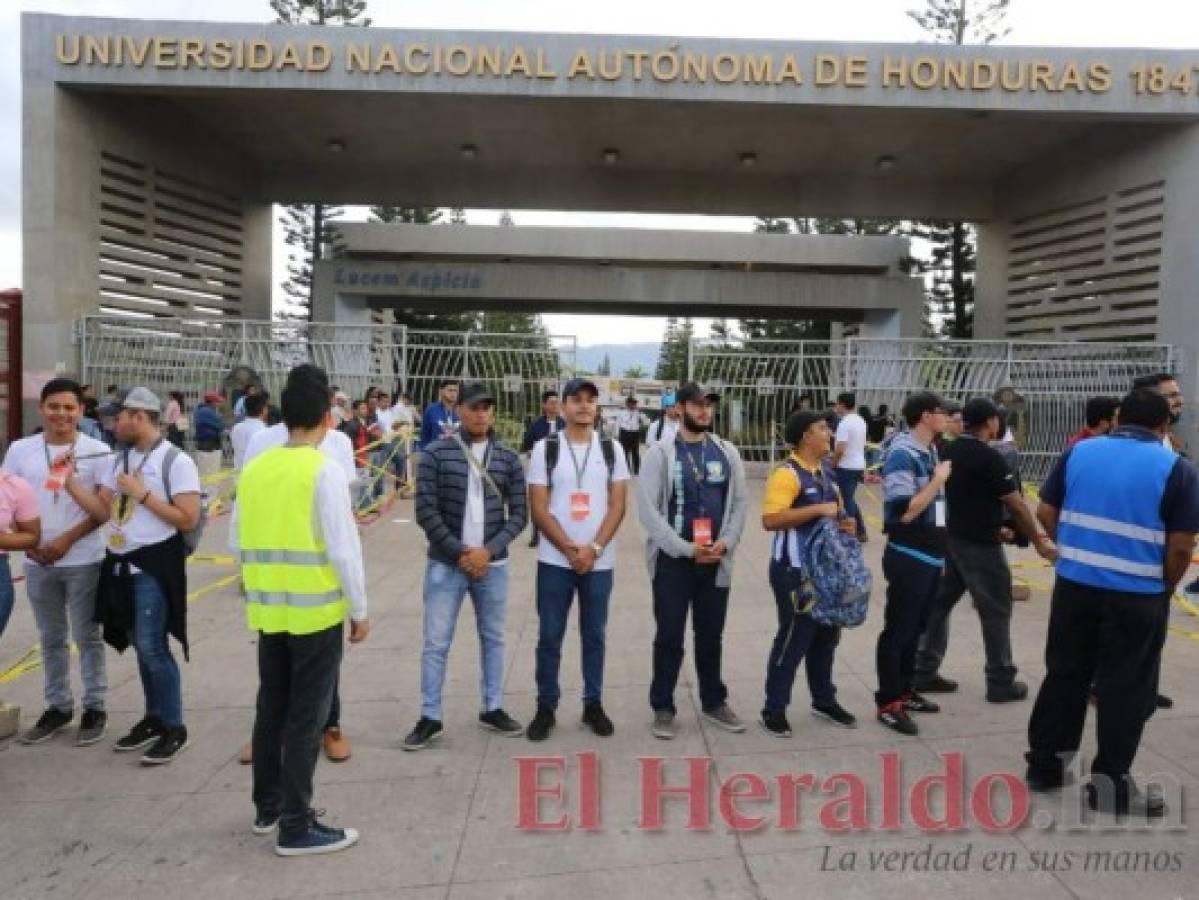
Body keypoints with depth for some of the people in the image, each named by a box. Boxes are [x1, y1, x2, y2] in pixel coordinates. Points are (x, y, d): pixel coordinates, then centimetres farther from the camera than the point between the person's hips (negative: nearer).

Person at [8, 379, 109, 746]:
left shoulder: (97, 451, -7)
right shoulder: (20, 450, 3)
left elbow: (104, 509, -7)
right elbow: (9, 502, 7)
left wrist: (66, 540, -16)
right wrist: (30, 543, -6)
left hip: (83, 561, -3)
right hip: (37, 561, 3)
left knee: (86, 636, 6)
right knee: (51, 639, 15)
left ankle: (95, 707, 17)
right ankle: (58, 706, 27)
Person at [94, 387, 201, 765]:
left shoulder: (176, 461, -12)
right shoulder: (120, 459, 11)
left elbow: (188, 519, -17)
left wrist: (142, 494, -17)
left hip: (153, 564, -7)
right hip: (120, 563, 7)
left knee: (153, 647, -5)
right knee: (140, 645, 14)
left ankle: (174, 728, 7)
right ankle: (154, 717, 27)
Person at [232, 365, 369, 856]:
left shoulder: (254, 468, 4)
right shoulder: (325, 470, -15)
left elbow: (238, 541, 9)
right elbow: (344, 547, -16)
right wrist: (360, 609, -7)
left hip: (268, 608, 6)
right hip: (317, 609, -6)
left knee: (271, 707, 18)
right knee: (306, 715, 3)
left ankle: (267, 806, 33)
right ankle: (296, 827, 11)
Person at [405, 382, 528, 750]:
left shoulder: (508, 459, 2)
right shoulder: (435, 454, -5)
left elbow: (519, 514, 2)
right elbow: (426, 512, -9)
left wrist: (488, 551, -11)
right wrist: (461, 553, -12)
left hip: (492, 565, 3)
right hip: (446, 564, -2)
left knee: (493, 639, 13)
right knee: (436, 643, 4)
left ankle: (492, 709, 28)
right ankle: (430, 718, 17)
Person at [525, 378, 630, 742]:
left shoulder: (611, 449, 4)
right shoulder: (545, 448, -2)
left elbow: (617, 505, 0)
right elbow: (539, 508, -5)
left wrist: (593, 549, -12)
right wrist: (570, 549, -13)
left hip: (599, 561, 2)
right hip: (554, 560, -1)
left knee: (595, 635, 11)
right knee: (549, 636, 5)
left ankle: (593, 704, 23)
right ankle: (546, 707, 18)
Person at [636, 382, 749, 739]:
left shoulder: (727, 452, 6)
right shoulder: (661, 453, -6)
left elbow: (740, 502, 7)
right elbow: (647, 509, -12)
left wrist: (726, 542, -9)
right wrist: (686, 549, -16)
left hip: (716, 561, 3)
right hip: (673, 560, -3)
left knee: (711, 637, 16)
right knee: (669, 637, 6)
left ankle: (714, 702, 31)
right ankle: (663, 708, 21)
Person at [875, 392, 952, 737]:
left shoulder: (929, 451, 9)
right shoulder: (902, 454, -18)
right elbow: (904, 512, -24)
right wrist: (939, 480, -17)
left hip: (931, 555, 9)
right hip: (909, 557, -9)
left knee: (915, 628, 17)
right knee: (897, 630, 0)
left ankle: (904, 691, 30)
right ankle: (888, 703, 9)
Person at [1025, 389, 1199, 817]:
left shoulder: (1077, 453, 1)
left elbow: (1046, 513, 5)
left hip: (1074, 584, 3)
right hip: (1138, 596, -3)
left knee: (1063, 674, 15)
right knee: (1125, 688, 8)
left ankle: (1044, 762, 25)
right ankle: (1110, 783, 18)